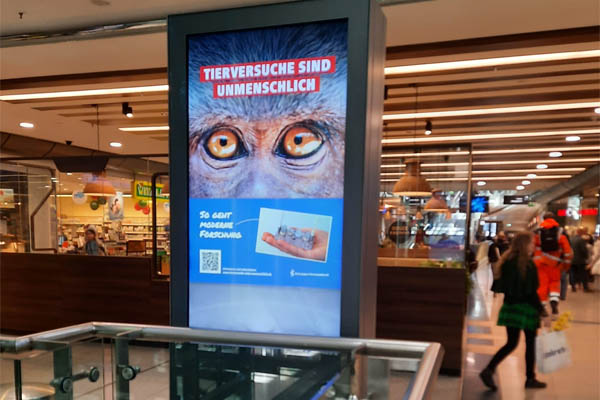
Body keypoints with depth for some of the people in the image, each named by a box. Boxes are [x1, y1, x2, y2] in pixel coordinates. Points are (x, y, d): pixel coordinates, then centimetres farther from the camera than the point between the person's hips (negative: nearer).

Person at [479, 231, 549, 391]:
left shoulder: (507, 261, 6)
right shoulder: (528, 265, -15)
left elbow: (500, 286, 11)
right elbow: (531, 292, -18)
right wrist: (542, 310, -12)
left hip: (510, 306, 6)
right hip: (526, 307, -6)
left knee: (511, 343, 10)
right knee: (530, 343, 11)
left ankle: (488, 370, -4)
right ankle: (530, 379, 22)